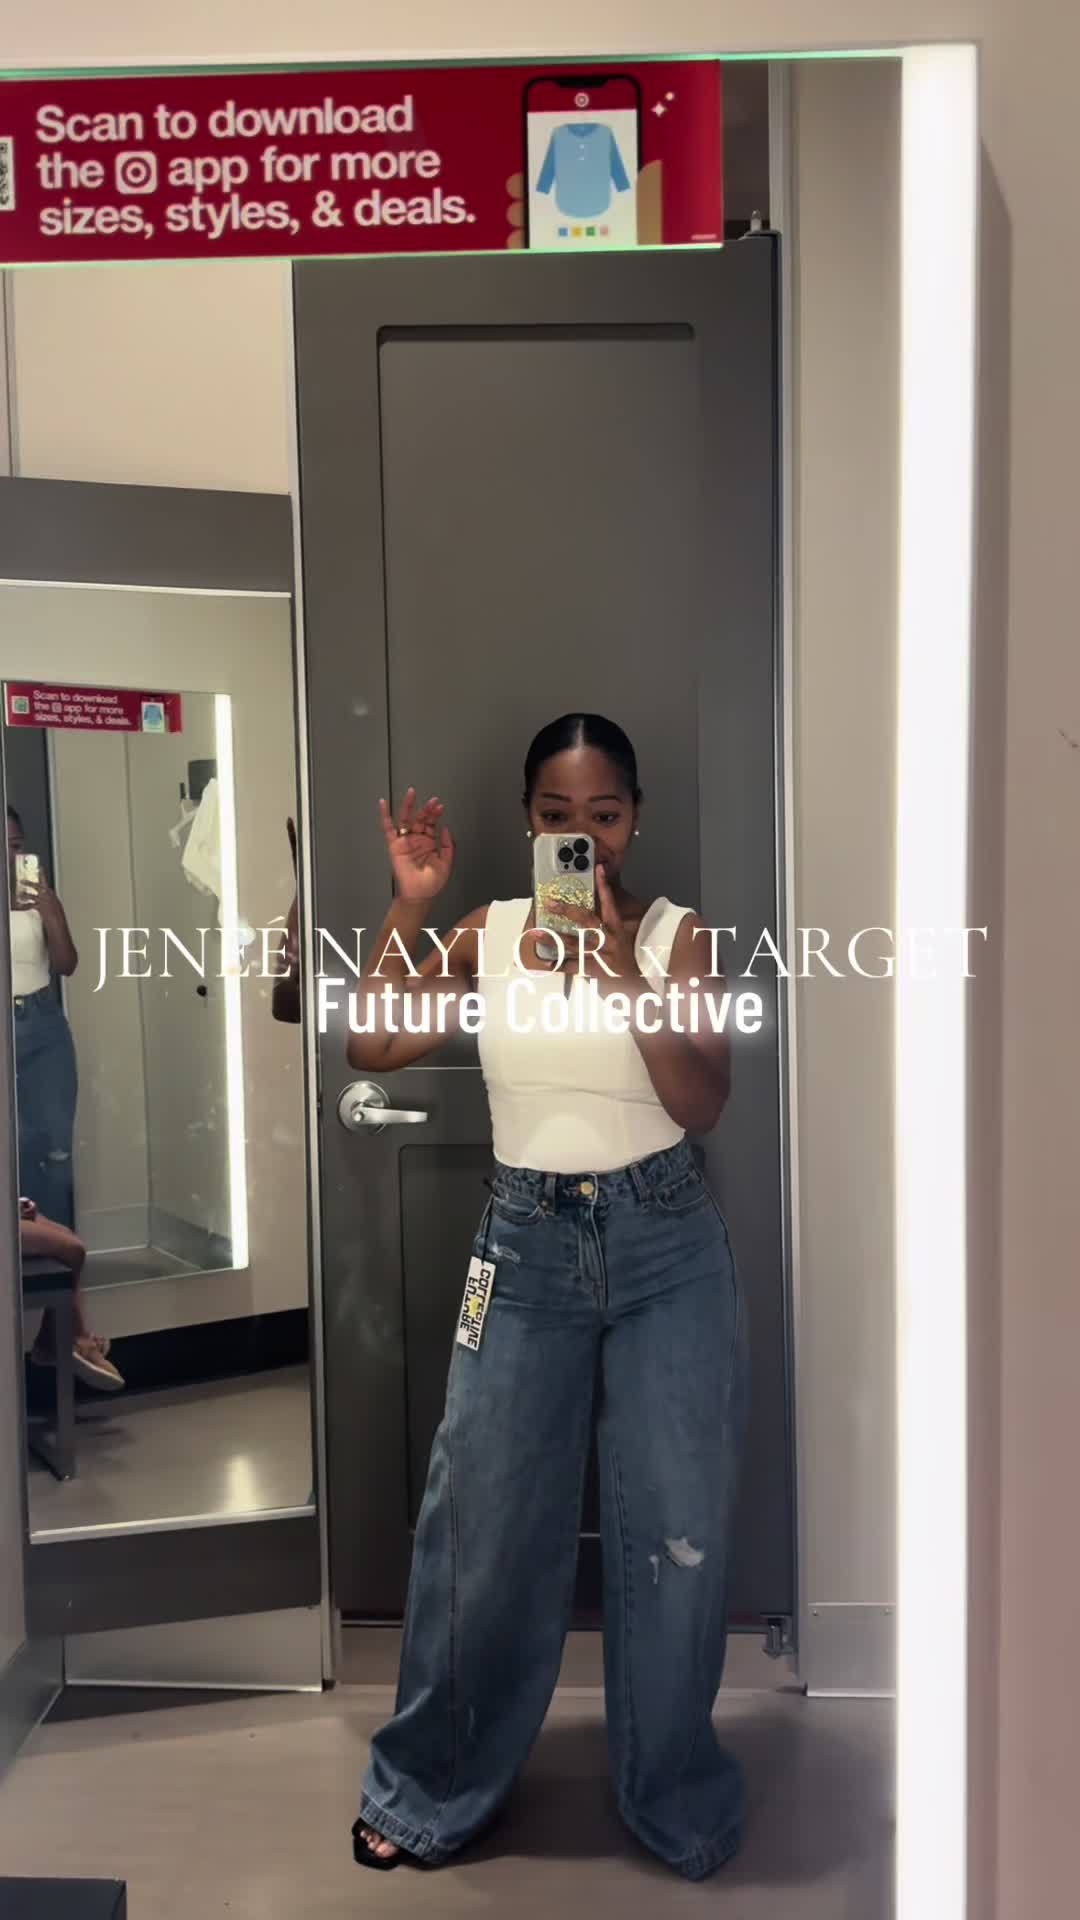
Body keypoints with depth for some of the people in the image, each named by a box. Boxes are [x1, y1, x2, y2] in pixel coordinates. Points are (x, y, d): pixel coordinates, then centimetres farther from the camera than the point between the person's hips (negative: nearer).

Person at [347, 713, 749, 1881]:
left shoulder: (675, 933, -2)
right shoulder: (488, 934, 3)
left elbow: (704, 1103, -12)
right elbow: (371, 1045, -4)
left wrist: (621, 972, -24)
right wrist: (409, 907, -11)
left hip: (666, 1249, -1)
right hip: (526, 1249, 1)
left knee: (674, 1533, 8)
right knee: (482, 1530, 9)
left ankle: (674, 1798, 33)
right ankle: (433, 1788, 32)